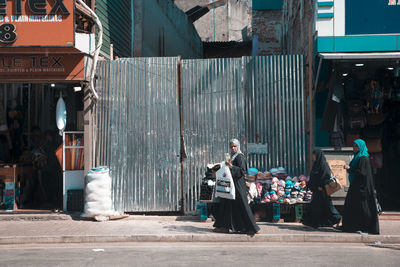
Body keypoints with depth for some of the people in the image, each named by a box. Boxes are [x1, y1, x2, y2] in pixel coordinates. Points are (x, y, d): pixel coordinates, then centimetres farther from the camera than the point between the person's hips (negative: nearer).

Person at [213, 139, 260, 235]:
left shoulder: (240, 157, -12)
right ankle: (225, 227, 14)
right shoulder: (233, 156, 15)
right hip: (232, 184, 9)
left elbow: (243, 171, -22)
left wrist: (231, 167, -31)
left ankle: (252, 228, 1)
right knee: (228, 204, 9)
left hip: (238, 184, -9)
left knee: (241, 206, -6)